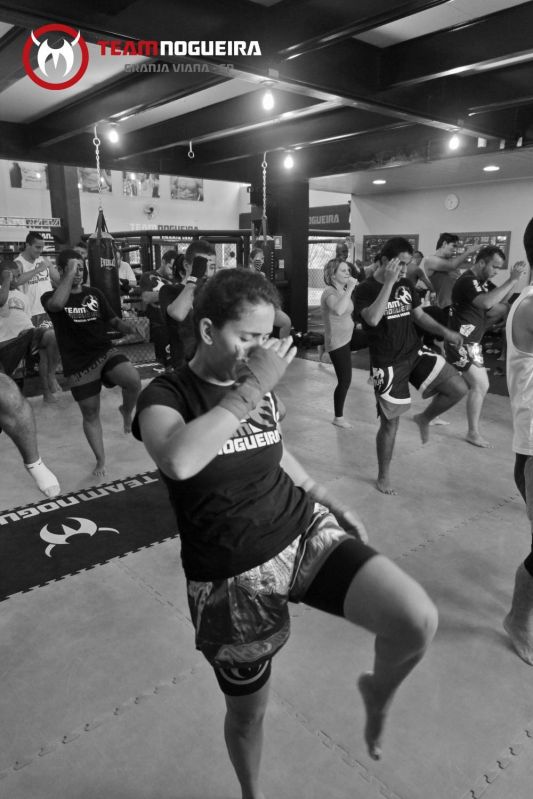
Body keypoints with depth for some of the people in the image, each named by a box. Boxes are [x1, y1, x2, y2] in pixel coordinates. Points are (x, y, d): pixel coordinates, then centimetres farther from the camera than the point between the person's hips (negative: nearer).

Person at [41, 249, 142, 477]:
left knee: (134, 380, -28)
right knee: (90, 414, 6)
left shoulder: (94, 293, 9)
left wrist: (125, 325, -13)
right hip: (78, 364, -2)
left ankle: (127, 411, 6)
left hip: (105, 351, 2)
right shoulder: (50, 297, -1)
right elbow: (57, 304, -27)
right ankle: (101, 460, 25)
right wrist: (69, 273, -22)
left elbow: (113, 321, 10)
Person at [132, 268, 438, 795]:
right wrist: (251, 388, -29)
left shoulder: (262, 386, 3)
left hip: (303, 530, 3)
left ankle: (378, 693, 18)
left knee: (418, 621, -19)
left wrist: (326, 499, 14)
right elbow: (178, 461, -35)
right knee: (247, 710, 18)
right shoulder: (165, 395, -12)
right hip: (232, 574, -3)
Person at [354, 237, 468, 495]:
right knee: (390, 423, 3)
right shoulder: (365, 289, -11)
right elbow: (373, 319, -30)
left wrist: (444, 331, -1)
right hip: (388, 364, -5)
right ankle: (383, 477, 24)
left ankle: (424, 418, 21)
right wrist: (389, 283, -29)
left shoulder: (406, 286, 5)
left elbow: (419, 316, 14)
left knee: (459, 388, -8)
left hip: (416, 352, 5)